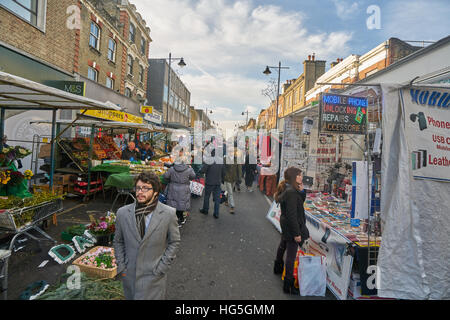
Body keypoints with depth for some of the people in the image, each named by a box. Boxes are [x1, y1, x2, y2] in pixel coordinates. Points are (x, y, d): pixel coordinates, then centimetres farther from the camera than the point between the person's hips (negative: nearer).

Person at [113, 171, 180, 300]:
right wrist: (121, 266, 2)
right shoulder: (122, 213, -5)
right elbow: (118, 241, 8)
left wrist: (161, 268, -7)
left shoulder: (168, 214, -13)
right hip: (129, 275, 3)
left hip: (154, 276, -3)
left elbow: (174, 242, -4)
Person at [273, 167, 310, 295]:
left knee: (283, 245, 29)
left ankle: (278, 268, 53)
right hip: (292, 226, -11)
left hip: (285, 224, 11)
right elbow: (292, 215, -28)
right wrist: (296, 233, -24)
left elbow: (301, 201, 12)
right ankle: (288, 284, 10)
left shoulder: (287, 189, 2)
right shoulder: (291, 192, -28)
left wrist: (301, 191, -5)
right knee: (291, 255, -1)